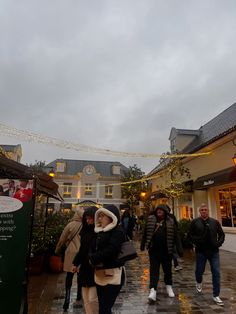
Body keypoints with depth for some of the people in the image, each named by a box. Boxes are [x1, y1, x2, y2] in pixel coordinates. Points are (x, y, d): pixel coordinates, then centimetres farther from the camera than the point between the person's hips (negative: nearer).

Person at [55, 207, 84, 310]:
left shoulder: (71, 225, -10)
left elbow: (62, 239, -1)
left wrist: (57, 250, 15)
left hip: (71, 253, -1)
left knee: (69, 276, 8)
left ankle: (67, 297, -2)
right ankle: (79, 295, 33)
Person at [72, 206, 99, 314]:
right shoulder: (86, 230, 7)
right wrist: (76, 263, 19)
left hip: (96, 270, -7)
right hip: (85, 268, 7)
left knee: (93, 299, -3)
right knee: (86, 299, 15)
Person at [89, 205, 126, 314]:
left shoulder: (118, 232, -12)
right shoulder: (101, 231, 12)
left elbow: (110, 251, -22)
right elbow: (94, 249, 10)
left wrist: (93, 259, -11)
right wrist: (93, 258, -12)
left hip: (112, 275, -7)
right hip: (100, 274, 8)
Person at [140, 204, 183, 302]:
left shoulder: (170, 221, -1)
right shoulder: (151, 219, -1)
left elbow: (175, 235, 1)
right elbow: (145, 232, 7)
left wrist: (179, 248, -2)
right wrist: (143, 245, 11)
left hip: (166, 249, 1)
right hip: (154, 249, -1)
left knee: (167, 268, 16)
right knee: (154, 269, -2)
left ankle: (169, 286, 36)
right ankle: (153, 290, -1)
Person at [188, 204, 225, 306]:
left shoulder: (215, 222, 3)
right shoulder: (195, 222, -2)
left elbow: (221, 234, 10)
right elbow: (190, 235, 0)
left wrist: (219, 243, -5)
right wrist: (197, 242, -15)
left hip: (214, 251, 1)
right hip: (201, 251, -1)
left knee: (216, 273, 1)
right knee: (199, 270, 13)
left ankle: (216, 295, 15)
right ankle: (199, 282, 46)